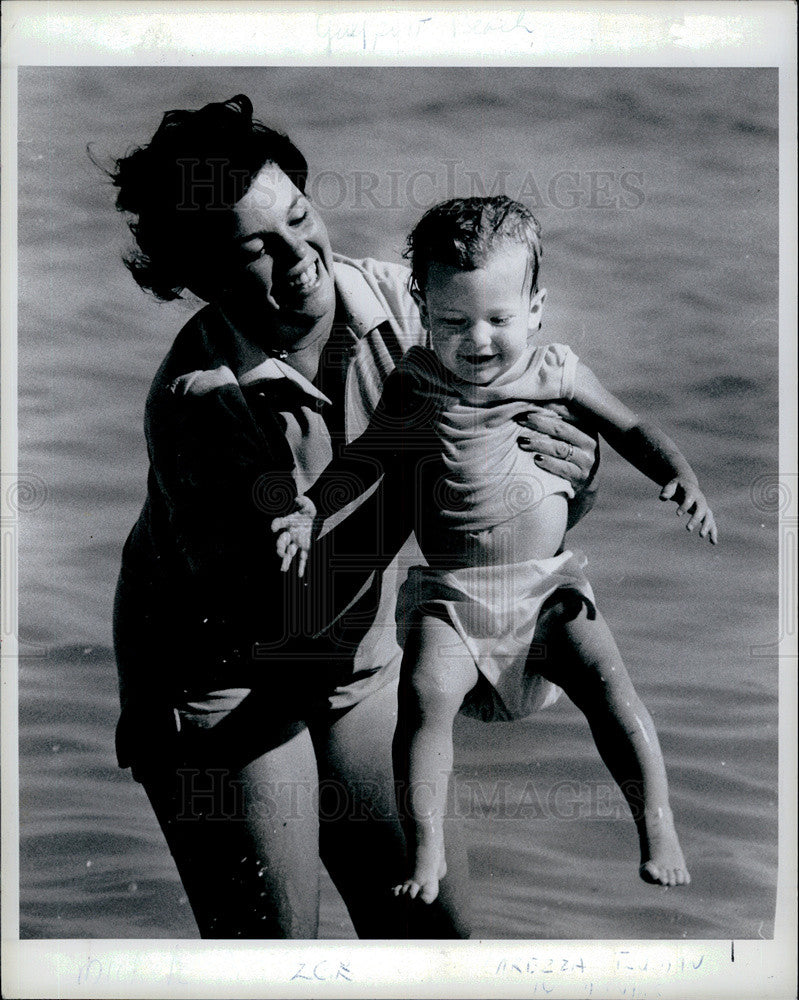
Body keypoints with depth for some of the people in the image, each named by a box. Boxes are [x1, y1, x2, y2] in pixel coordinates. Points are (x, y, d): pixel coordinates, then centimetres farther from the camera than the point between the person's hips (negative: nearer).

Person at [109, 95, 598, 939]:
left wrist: (572, 470, -28)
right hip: (219, 684, -4)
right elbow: (280, 604, -31)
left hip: (358, 668, 5)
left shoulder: (397, 302, -13)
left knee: (432, 932, 10)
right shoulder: (194, 399, -26)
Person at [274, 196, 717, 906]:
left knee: (607, 682, -18)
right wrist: (309, 511, -7)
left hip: (549, 580, 1)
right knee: (426, 693, -23)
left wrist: (683, 479, -3)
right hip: (452, 589, 0)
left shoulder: (554, 372, 1)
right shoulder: (415, 388, -1)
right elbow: (363, 459, 8)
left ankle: (659, 833, -7)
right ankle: (427, 852, -12)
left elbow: (630, 430, 13)